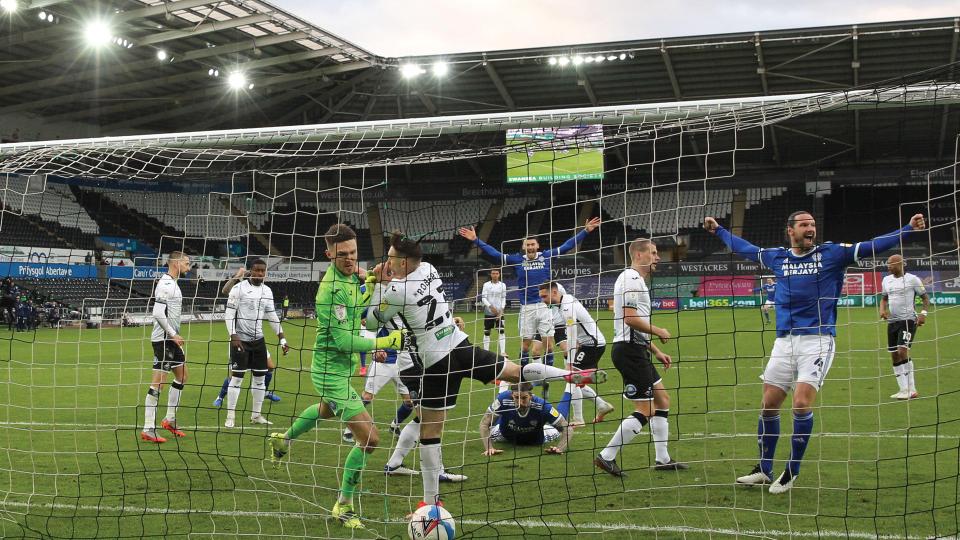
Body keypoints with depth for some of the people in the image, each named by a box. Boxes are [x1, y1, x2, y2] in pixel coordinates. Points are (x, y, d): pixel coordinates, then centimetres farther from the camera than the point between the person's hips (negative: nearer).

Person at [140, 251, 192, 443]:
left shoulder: (173, 283, 14)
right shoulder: (165, 284, -17)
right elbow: (158, 314, -23)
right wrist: (173, 334, -18)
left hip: (172, 339, 11)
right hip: (163, 339, -11)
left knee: (182, 376, 17)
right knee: (158, 383, -8)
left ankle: (170, 420, 26)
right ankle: (148, 429, -4)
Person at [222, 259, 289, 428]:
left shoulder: (267, 291, 8)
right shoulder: (239, 288, -9)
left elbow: (272, 316, 15)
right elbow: (229, 314, -10)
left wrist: (282, 339, 11)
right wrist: (233, 337, -20)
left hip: (258, 339, 6)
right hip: (240, 339, -6)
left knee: (260, 377, 8)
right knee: (237, 378, -5)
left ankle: (256, 415, 19)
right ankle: (230, 417, 2)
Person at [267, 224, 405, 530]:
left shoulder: (350, 274, -1)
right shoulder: (332, 289, -28)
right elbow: (344, 341, -29)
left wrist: (369, 286, -1)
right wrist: (385, 342, -31)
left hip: (339, 367, 10)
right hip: (333, 372, -10)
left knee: (327, 410, 39)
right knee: (369, 438, -12)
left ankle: (283, 441, 62)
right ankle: (344, 506, 4)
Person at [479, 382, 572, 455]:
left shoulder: (542, 406, -42)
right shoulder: (504, 399, -41)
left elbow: (567, 429, -37)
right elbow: (484, 424, -33)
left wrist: (559, 449, -54)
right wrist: (489, 448, -47)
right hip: (507, 436, -2)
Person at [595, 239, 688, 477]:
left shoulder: (638, 279, 21)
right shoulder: (631, 278, -13)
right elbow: (629, 318, -23)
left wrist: (657, 352, 23)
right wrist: (658, 331, -10)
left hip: (637, 350, 11)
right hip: (629, 351, -11)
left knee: (662, 399, 15)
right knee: (645, 411, -9)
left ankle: (663, 459, 20)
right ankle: (606, 457, -4)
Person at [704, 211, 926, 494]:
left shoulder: (831, 253, 2)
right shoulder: (777, 257, 11)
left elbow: (872, 246, -3)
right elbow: (743, 248, 27)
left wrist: (908, 229, -10)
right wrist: (718, 230, 35)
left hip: (817, 340, -4)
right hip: (784, 341, 4)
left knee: (802, 404, -14)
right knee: (768, 405, 6)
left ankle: (791, 473, 4)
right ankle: (764, 469, 24)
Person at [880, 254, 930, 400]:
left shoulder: (912, 279, -6)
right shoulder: (886, 280, 11)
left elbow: (925, 297, -1)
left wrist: (923, 313, -15)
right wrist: (882, 309, 3)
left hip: (908, 320, -7)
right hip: (892, 321, 7)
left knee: (902, 351, -18)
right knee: (894, 355, 6)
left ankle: (911, 390, -13)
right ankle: (904, 389, 15)